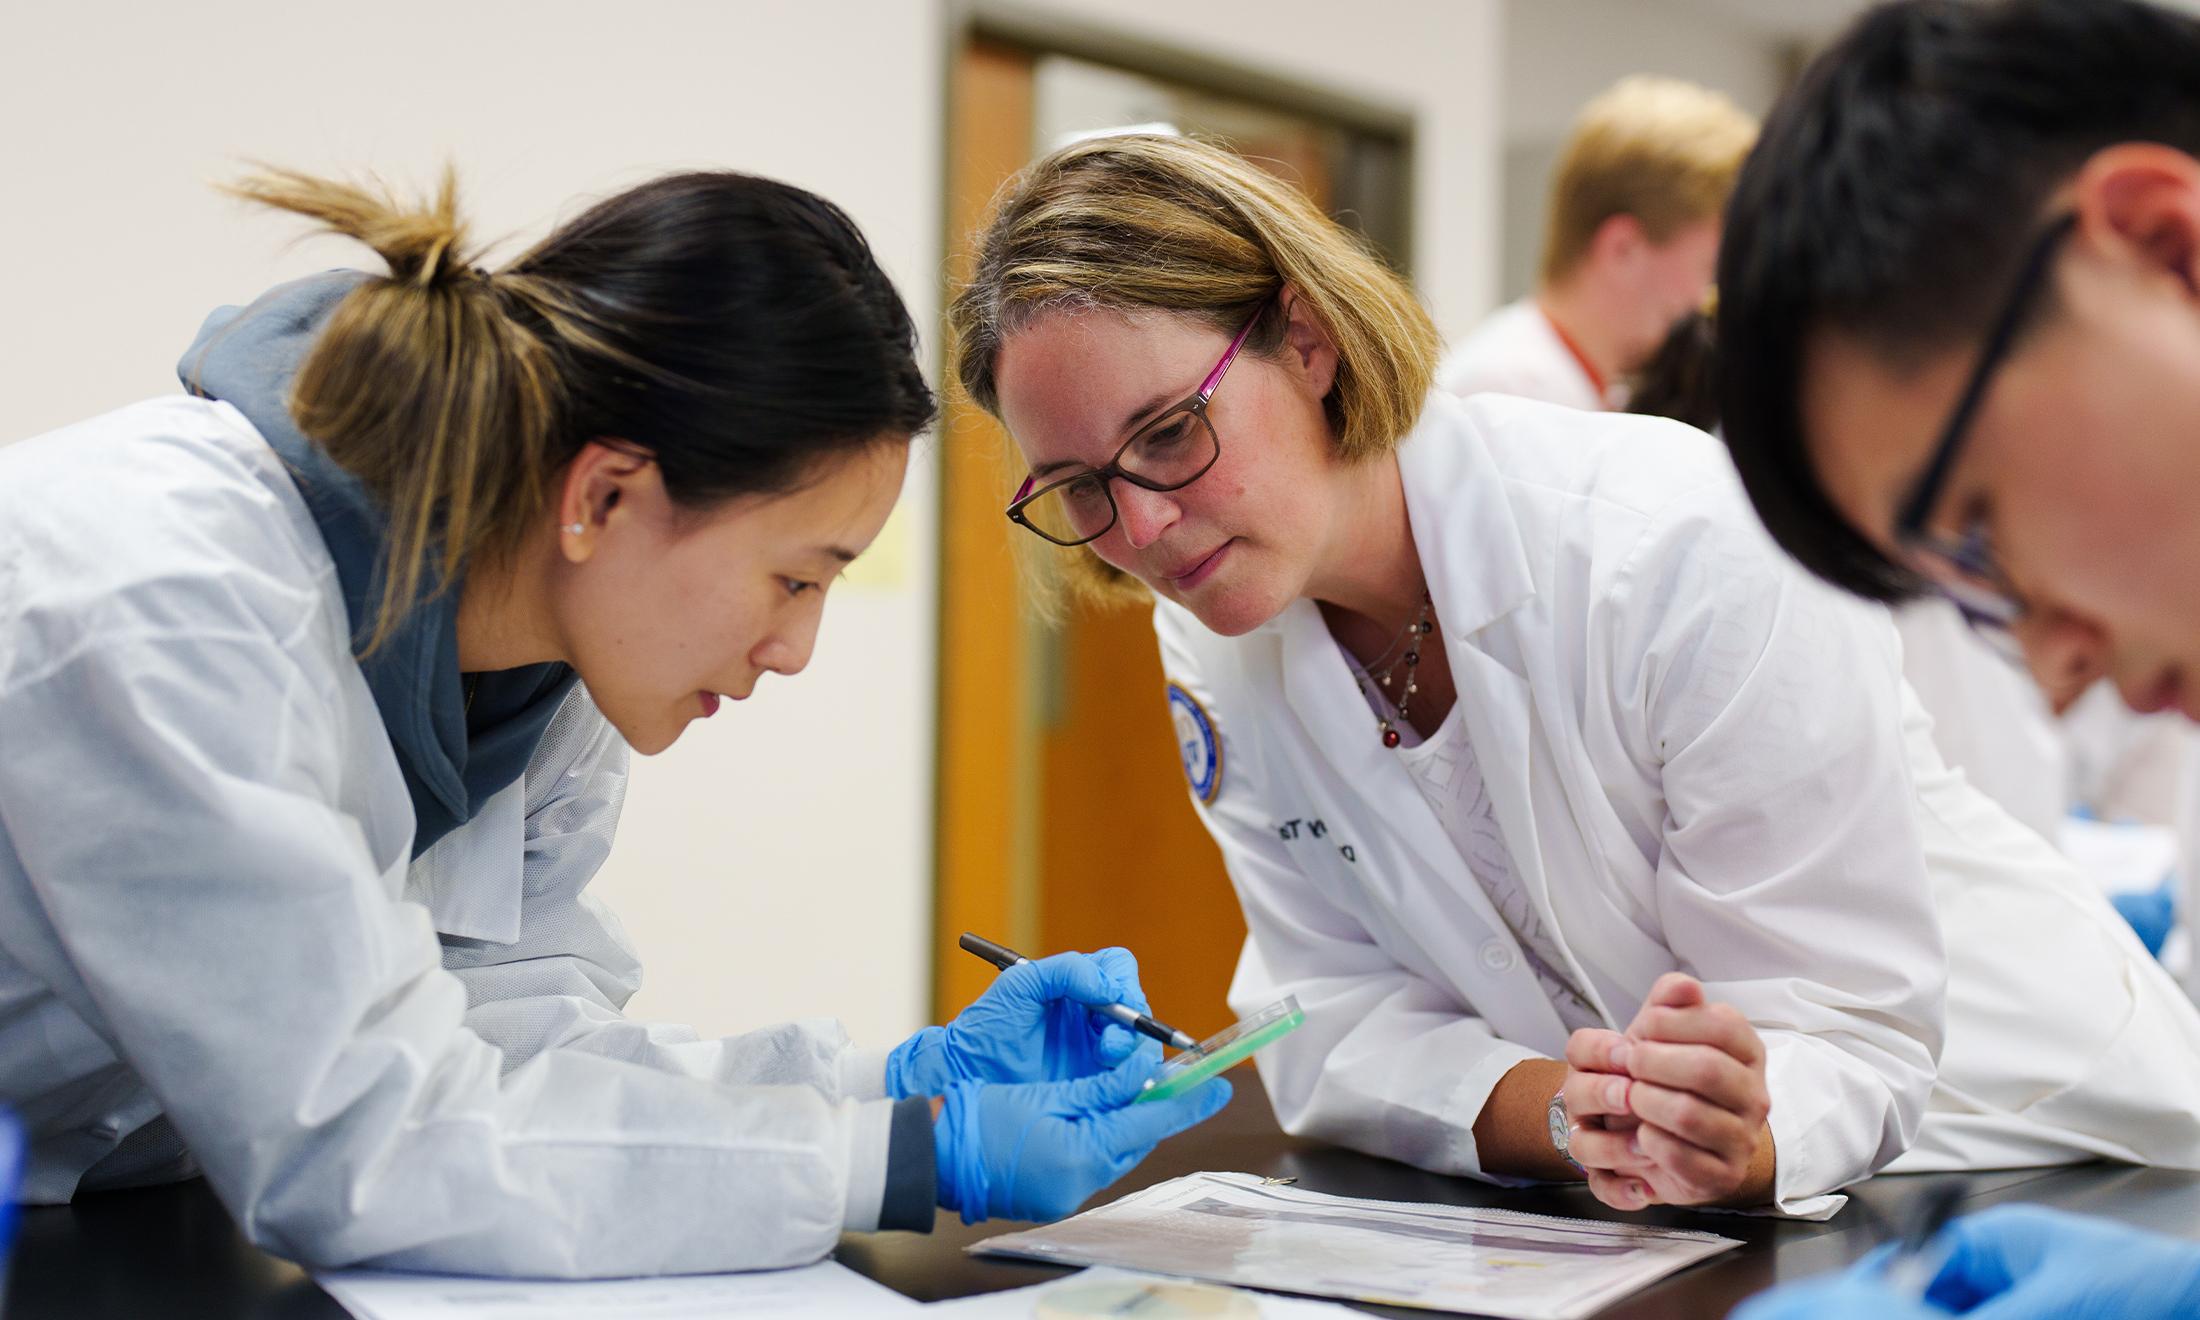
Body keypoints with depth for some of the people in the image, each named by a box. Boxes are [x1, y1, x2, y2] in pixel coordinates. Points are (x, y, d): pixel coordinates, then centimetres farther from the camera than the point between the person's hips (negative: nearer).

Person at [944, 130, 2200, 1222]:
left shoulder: (1697, 555, -23)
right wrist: (1562, 1113, -24)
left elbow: (1849, 1039, -17)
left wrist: (1744, 1134, -38)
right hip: (1609, 1206, 3)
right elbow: (1341, 1012, -6)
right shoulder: (1215, 642, -7)